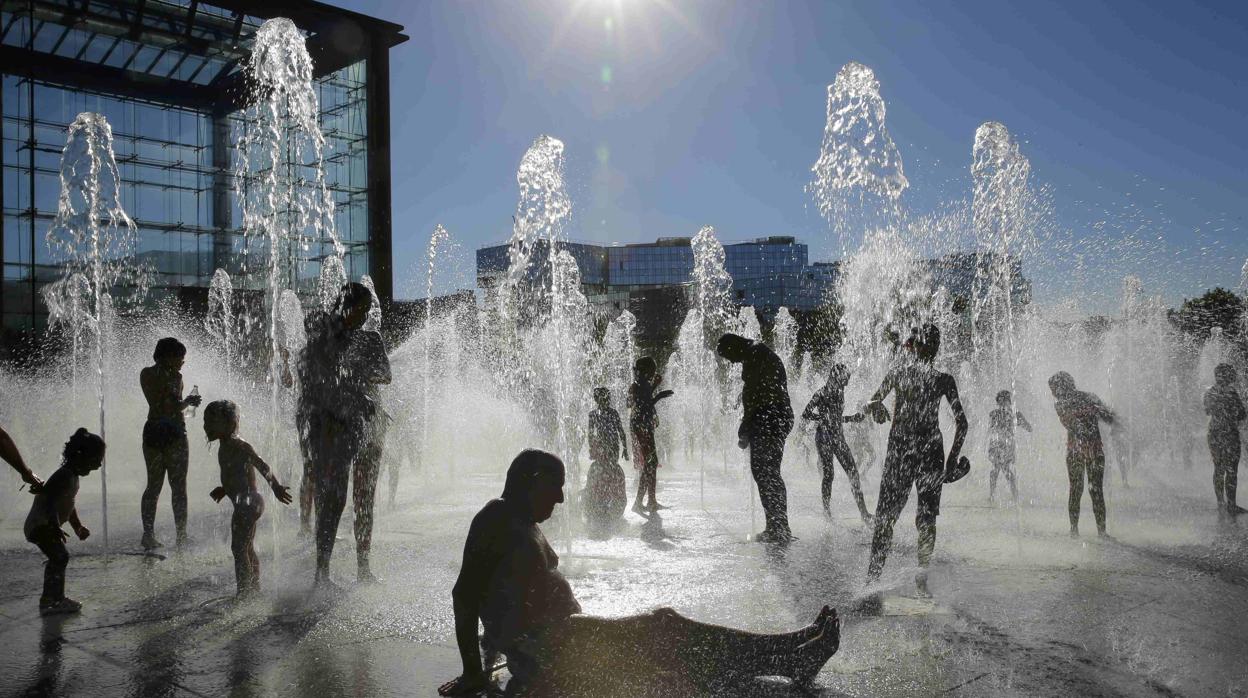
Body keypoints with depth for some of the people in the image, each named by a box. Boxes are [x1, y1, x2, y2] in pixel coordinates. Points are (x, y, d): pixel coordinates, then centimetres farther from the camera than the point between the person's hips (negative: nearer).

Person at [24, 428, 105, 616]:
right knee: (60, 556, -16)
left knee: (57, 558, 18)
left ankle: (55, 599, 29)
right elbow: (49, 501, -31)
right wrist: (55, 527, -37)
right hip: (40, 525, -11)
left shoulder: (73, 476, 12)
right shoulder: (65, 476, -21)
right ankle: (50, 601, -13)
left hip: (44, 525, 11)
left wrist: (78, 526, 21)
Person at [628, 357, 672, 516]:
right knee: (649, 464, -10)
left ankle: (652, 501, 20)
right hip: (641, 428, -10)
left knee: (652, 464, 14)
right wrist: (659, 396, -20)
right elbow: (641, 408, -22)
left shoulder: (643, 385, 13)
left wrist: (654, 386, 23)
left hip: (645, 428, 10)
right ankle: (638, 502, -10)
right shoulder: (637, 386, -15)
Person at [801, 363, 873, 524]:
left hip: (838, 436, 6)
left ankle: (863, 512, -3)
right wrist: (823, 417, -19)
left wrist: (853, 418, 20)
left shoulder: (839, 392, 12)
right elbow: (805, 414, -12)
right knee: (829, 474, -4)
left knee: (853, 472, -2)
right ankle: (827, 511, 9)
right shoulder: (821, 393, -9)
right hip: (824, 437, -6)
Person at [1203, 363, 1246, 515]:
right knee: (1231, 471, 2)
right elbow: (1242, 415, -10)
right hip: (1230, 434, -6)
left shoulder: (1208, 393, 2)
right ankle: (1231, 505, 7)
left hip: (1213, 434, 6)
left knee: (1218, 470, 13)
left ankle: (1221, 504, 18)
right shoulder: (1231, 393, -16)